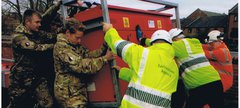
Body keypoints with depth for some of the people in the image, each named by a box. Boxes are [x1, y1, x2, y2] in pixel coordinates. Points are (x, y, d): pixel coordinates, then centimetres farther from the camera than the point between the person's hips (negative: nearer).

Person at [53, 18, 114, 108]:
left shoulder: (75, 45, 10)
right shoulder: (61, 47, -19)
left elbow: (88, 55, 1)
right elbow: (80, 65, -27)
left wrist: (104, 47, -14)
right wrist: (105, 59, -23)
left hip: (77, 91, 9)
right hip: (69, 93, -9)